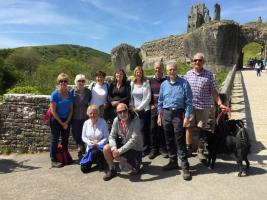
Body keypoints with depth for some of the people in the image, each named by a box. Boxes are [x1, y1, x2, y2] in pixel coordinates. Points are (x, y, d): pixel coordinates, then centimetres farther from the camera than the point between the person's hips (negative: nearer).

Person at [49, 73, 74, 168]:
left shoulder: (70, 94, 0)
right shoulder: (55, 94, -13)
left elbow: (71, 109, 4)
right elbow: (53, 111, -13)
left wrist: (67, 122, -4)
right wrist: (61, 123, -12)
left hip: (66, 120, 5)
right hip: (56, 120, -5)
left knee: (65, 140, 13)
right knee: (55, 140, 3)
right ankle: (53, 160, 10)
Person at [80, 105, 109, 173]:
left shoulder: (103, 122, -11)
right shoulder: (86, 123, -1)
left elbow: (106, 137, -10)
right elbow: (83, 137, 4)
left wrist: (98, 144, -21)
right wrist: (90, 142, -13)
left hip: (100, 147, -3)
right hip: (90, 148, 4)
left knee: (94, 153, -38)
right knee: (84, 169, -5)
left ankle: (101, 162, -2)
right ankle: (95, 160, 27)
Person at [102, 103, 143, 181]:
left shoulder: (135, 120, -25)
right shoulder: (116, 120, -9)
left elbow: (134, 140, -29)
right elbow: (112, 136, -6)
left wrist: (120, 151, -29)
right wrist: (114, 148, -25)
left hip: (134, 148, -4)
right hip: (123, 144, 4)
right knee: (106, 148, -15)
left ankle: (135, 165, 11)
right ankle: (112, 170, 8)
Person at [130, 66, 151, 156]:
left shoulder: (146, 83, -3)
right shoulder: (132, 83, 9)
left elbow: (148, 98, -8)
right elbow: (130, 97, 14)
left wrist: (139, 107, -9)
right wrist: (131, 107, 2)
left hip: (144, 109, -3)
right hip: (134, 110, 4)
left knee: (143, 129, -4)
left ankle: (145, 149, 10)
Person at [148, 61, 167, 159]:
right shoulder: (150, 80, 8)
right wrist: (151, 104, 1)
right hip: (153, 108, 1)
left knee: (163, 128, 4)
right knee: (153, 128, 2)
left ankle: (162, 148, 17)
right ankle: (153, 149, 13)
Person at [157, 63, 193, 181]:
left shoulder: (184, 83, -2)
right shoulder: (164, 84, 10)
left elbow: (189, 101, -4)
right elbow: (160, 101, 15)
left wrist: (187, 117, -11)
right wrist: (160, 115, 10)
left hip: (178, 114, -4)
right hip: (166, 114, 5)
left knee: (180, 141, -5)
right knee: (169, 140, 12)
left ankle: (185, 167, 3)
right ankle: (173, 162, 26)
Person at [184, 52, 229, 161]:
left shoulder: (209, 75, -1)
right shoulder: (188, 74, 4)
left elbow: (213, 91, 0)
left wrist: (220, 104, -7)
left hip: (204, 107, -1)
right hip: (190, 106, 2)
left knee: (202, 130, 8)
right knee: (189, 128, 9)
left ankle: (200, 151, 23)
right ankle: (188, 148, 27)